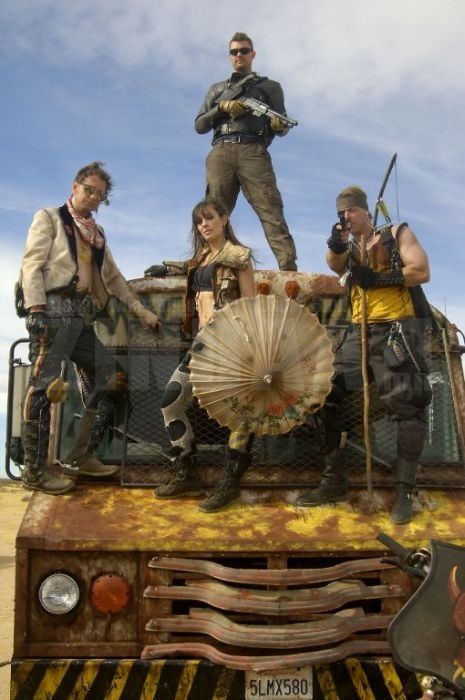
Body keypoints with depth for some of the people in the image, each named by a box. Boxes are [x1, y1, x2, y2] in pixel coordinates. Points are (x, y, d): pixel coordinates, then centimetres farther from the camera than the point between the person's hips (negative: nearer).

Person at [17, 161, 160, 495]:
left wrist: (142, 311, 22)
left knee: (113, 379, 1)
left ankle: (82, 455, 9)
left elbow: (113, 277, 29)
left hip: (81, 314, 7)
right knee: (44, 386, -12)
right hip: (53, 309, -7)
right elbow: (32, 264, -4)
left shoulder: (97, 233, 26)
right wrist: (36, 310, -17)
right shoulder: (49, 218, 8)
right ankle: (35, 470, -6)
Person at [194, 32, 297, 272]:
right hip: (221, 153, 3)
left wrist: (280, 125, -11)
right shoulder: (217, 89, 29)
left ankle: (289, 266, -29)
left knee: (270, 209, -17)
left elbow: (281, 127, 15)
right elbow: (199, 125, 19)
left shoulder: (269, 86, 23)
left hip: (253, 151, -2)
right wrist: (223, 108, 2)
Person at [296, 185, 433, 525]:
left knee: (407, 406, -9)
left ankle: (404, 492, 0)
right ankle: (334, 482, 7)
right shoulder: (352, 249, 21)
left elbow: (421, 271, -7)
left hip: (397, 330, -6)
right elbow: (336, 265, -2)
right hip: (359, 331, 6)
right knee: (326, 394, 0)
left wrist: (376, 278, -11)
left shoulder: (397, 234, 7)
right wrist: (335, 245, -22)